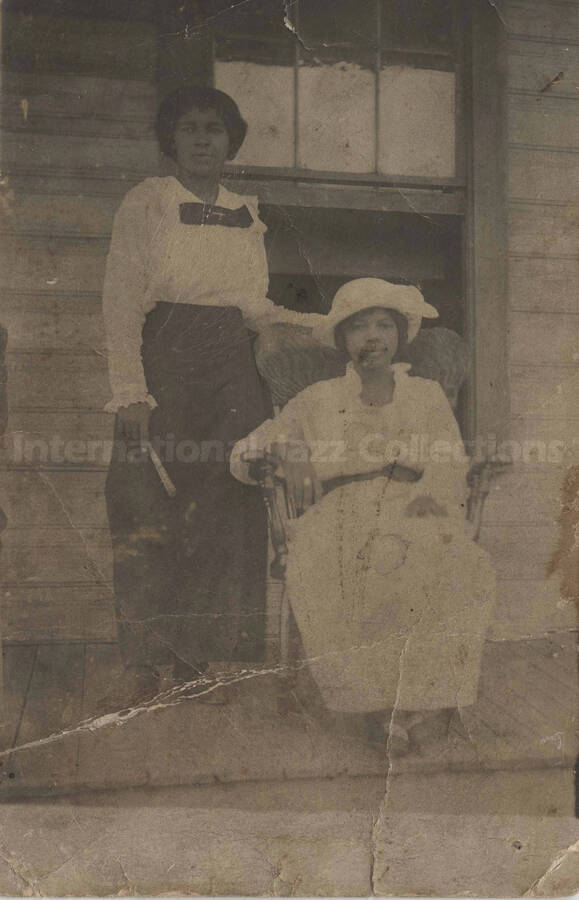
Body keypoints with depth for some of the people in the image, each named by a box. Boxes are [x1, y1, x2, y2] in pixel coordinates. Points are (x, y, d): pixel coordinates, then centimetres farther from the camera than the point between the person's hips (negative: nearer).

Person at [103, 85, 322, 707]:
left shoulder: (246, 216, 17)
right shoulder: (147, 202, 4)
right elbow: (121, 300, -4)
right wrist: (129, 390, -15)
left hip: (233, 370, 4)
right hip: (164, 360, -4)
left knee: (228, 511, -2)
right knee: (151, 509, -6)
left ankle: (206, 661, 7)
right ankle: (147, 662, 3)